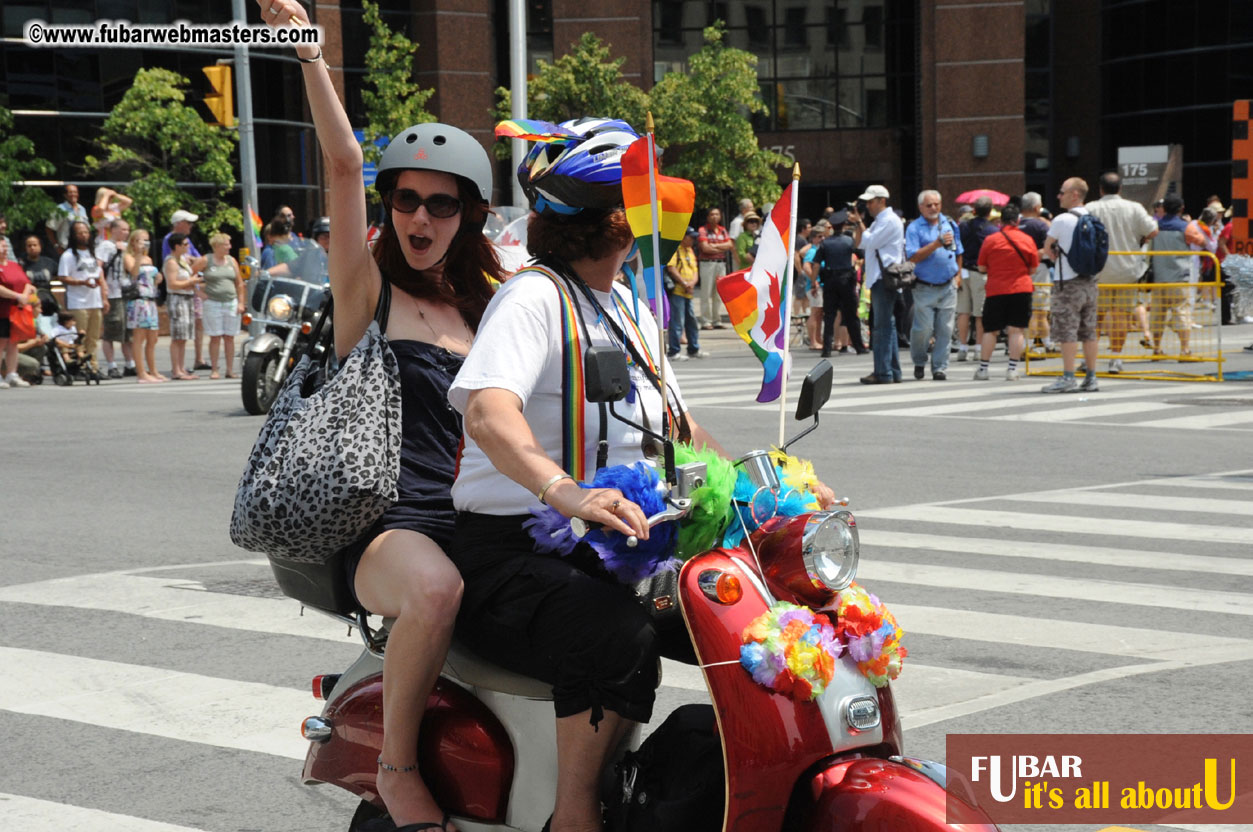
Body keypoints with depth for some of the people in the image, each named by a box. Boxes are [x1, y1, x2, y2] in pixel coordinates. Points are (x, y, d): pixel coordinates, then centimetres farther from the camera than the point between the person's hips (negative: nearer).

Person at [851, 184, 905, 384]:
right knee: (886, 325, 12)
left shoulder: (890, 220, -9)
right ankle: (893, 371, 16)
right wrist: (857, 223, 9)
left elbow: (869, 242, -15)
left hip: (885, 278, -10)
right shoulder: (879, 221, 22)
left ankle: (883, 373, -13)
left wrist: (859, 222, -3)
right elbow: (859, 243, 20)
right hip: (879, 278, 10)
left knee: (882, 326, -11)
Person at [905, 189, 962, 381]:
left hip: (948, 286, 3)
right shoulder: (914, 228, -4)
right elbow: (914, 257, -15)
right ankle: (919, 363, 18)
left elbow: (958, 252, 20)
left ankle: (940, 367, 8)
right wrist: (937, 244, -21)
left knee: (945, 329, 2)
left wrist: (958, 274, 11)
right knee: (923, 328, -4)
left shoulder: (949, 224, 10)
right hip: (925, 288, -3)